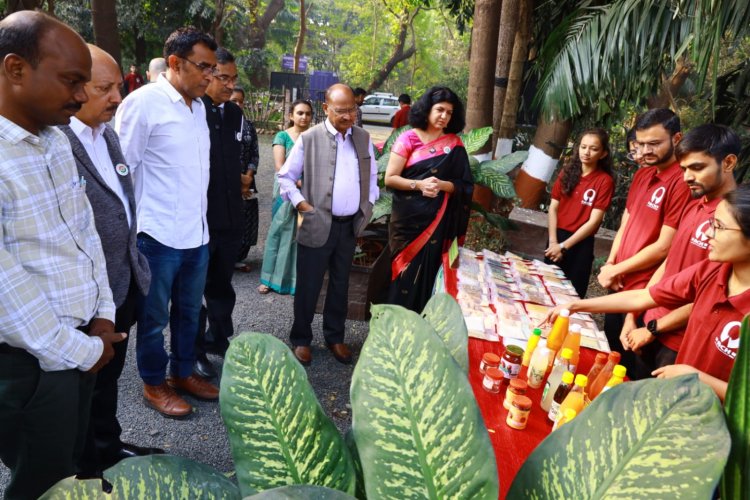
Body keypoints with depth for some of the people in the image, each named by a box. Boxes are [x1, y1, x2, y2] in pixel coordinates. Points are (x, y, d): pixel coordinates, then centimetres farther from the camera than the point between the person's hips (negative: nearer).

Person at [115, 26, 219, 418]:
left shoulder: (198, 105, 10)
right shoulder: (143, 102, -11)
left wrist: (199, 218, 12)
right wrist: (131, 229, -6)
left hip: (197, 233, 6)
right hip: (159, 235, -6)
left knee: (189, 311, 18)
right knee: (154, 316, 11)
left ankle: (183, 372, 36)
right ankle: (154, 384, 28)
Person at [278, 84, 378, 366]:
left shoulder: (363, 138, 5)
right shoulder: (309, 139, -7)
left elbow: (372, 175, 16)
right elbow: (285, 177, -1)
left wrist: (368, 204, 7)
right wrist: (301, 204, -10)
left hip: (350, 225, 4)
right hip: (317, 225, -4)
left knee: (340, 285, 16)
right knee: (308, 286, 7)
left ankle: (335, 337, 33)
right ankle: (301, 339, 25)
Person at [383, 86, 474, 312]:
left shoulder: (454, 144, 4)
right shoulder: (408, 138, -3)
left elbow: (463, 185, 2)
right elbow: (390, 178, -7)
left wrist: (441, 185, -17)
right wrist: (418, 184, -20)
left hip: (436, 221, 2)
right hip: (406, 218, -1)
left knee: (426, 272, 6)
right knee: (402, 271, 3)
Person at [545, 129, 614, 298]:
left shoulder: (605, 181, -9)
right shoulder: (567, 172, 4)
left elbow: (593, 221, -13)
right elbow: (553, 208, 2)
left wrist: (563, 246, -15)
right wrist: (553, 241, -8)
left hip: (581, 244, -4)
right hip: (558, 236, 4)